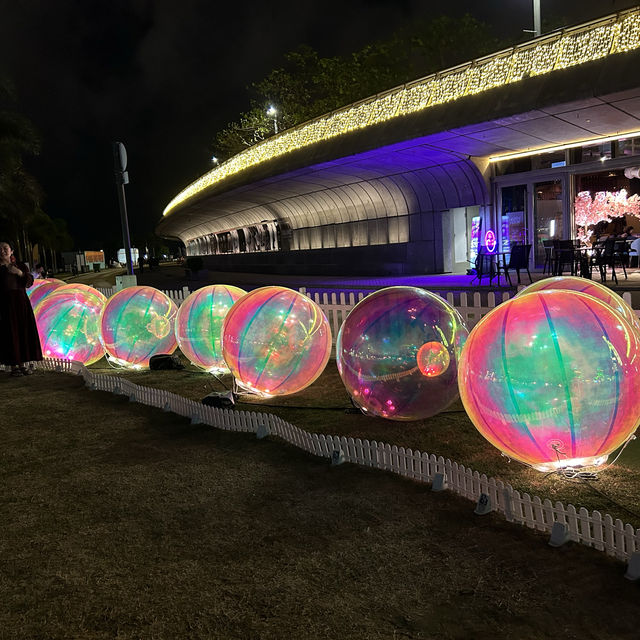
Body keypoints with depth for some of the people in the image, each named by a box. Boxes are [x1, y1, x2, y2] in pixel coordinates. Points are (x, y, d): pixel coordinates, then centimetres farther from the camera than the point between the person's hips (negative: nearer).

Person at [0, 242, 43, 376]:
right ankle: (13, 366, 2)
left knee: (23, 332, 3)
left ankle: (22, 364, 11)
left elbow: (29, 282, 1)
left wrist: (20, 273, -13)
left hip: (21, 302, 3)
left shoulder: (21, 265, 11)